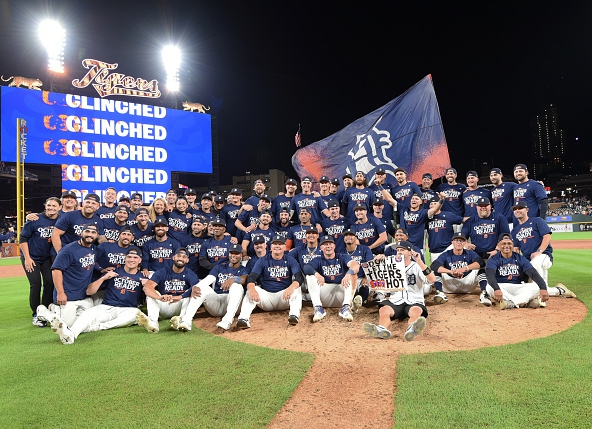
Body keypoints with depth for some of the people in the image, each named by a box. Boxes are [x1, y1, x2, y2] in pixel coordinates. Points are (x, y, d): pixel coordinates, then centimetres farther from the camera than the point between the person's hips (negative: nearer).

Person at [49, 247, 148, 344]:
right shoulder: (113, 272, 13)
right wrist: (103, 278, -3)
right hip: (106, 307, 1)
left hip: (127, 310, -1)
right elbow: (89, 292, 10)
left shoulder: (141, 277, 13)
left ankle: (96, 327, -38)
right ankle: (71, 333, -59)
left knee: (135, 313, -35)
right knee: (89, 313, -30)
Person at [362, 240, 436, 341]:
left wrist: (419, 262, -13)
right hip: (395, 301, 2)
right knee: (383, 310, -30)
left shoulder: (417, 266, 12)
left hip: (414, 301, -2)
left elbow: (432, 280, -6)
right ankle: (381, 330, -58)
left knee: (416, 311, -36)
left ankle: (411, 330, -65)